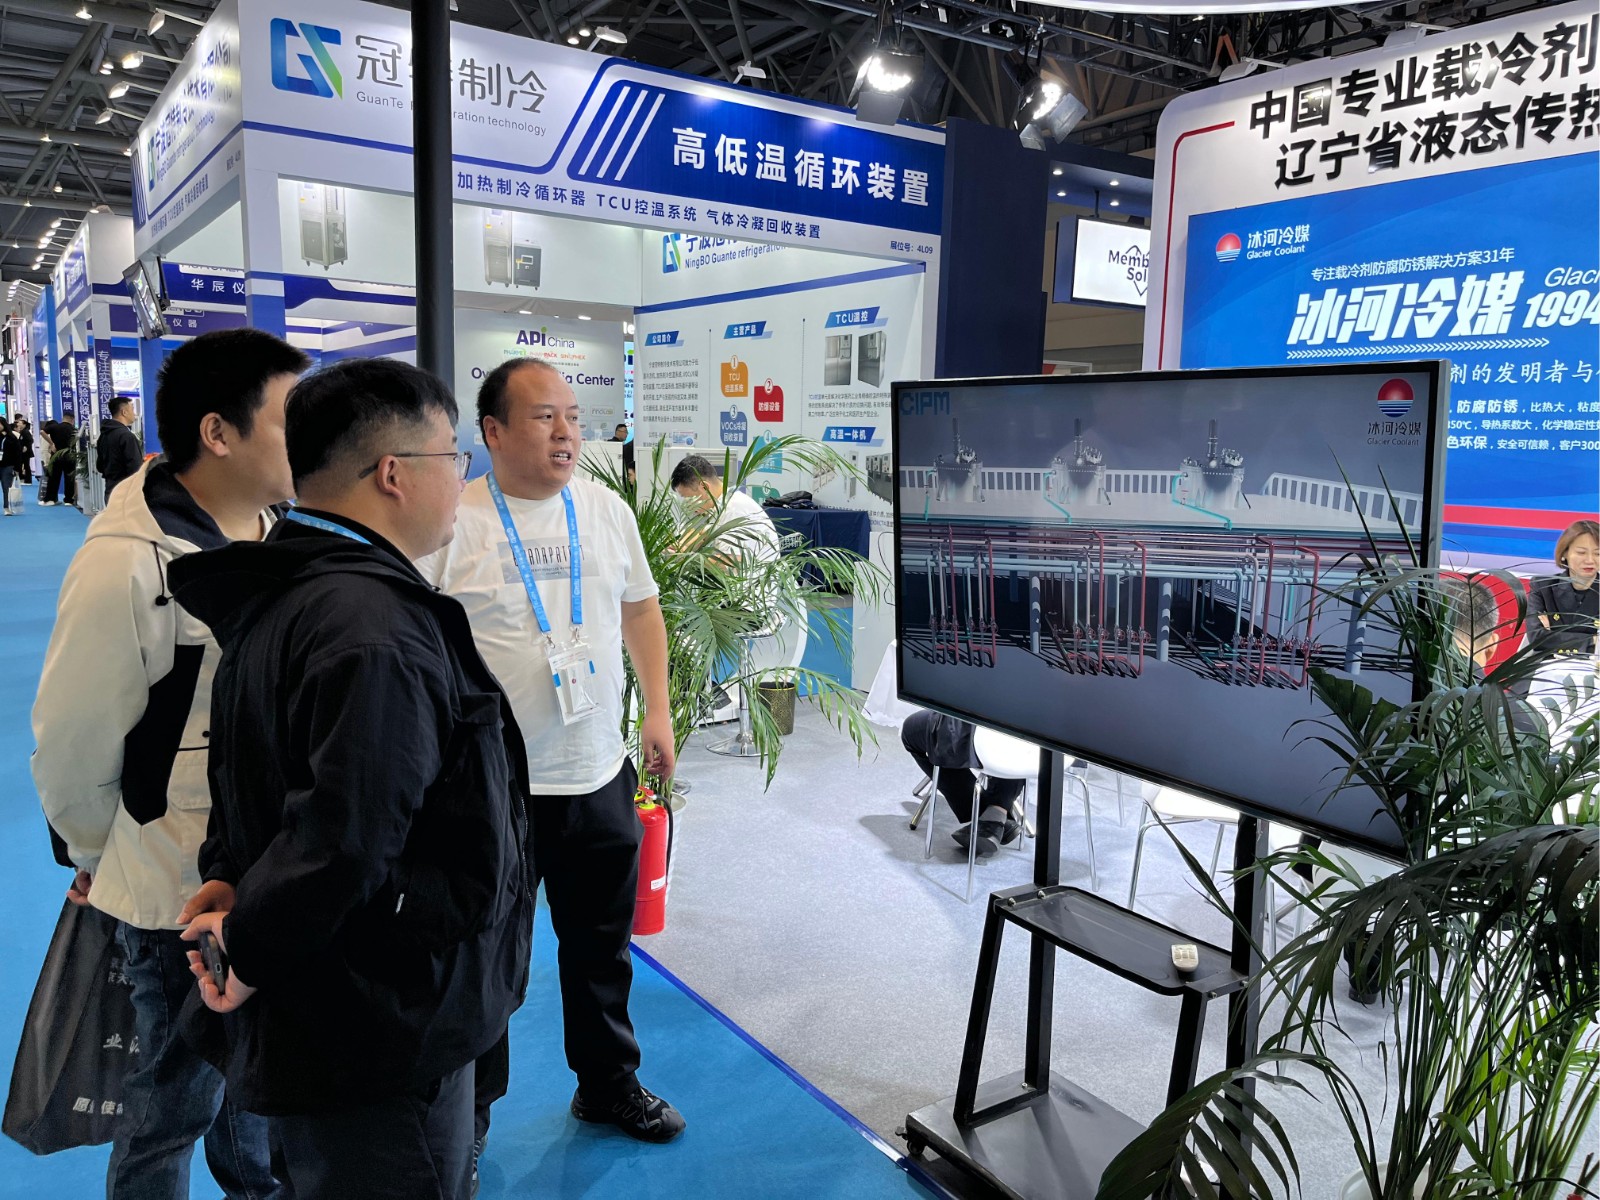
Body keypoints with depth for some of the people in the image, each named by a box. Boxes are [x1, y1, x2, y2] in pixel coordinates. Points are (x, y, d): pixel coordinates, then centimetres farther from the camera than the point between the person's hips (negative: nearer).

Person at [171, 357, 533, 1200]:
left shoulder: (277, 595, 6)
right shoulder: (379, 629, -28)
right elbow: (343, 840, -34)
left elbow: (251, 772, 14)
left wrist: (233, 890, 5)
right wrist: (252, 953, -18)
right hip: (381, 1044, -10)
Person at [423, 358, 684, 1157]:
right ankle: (464, 1115, 35)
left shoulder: (607, 510, 4)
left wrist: (658, 709, 8)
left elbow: (640, 610, 14)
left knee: (602, 947, 19)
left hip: (600, 776, 4)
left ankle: (608, 1085, 41)